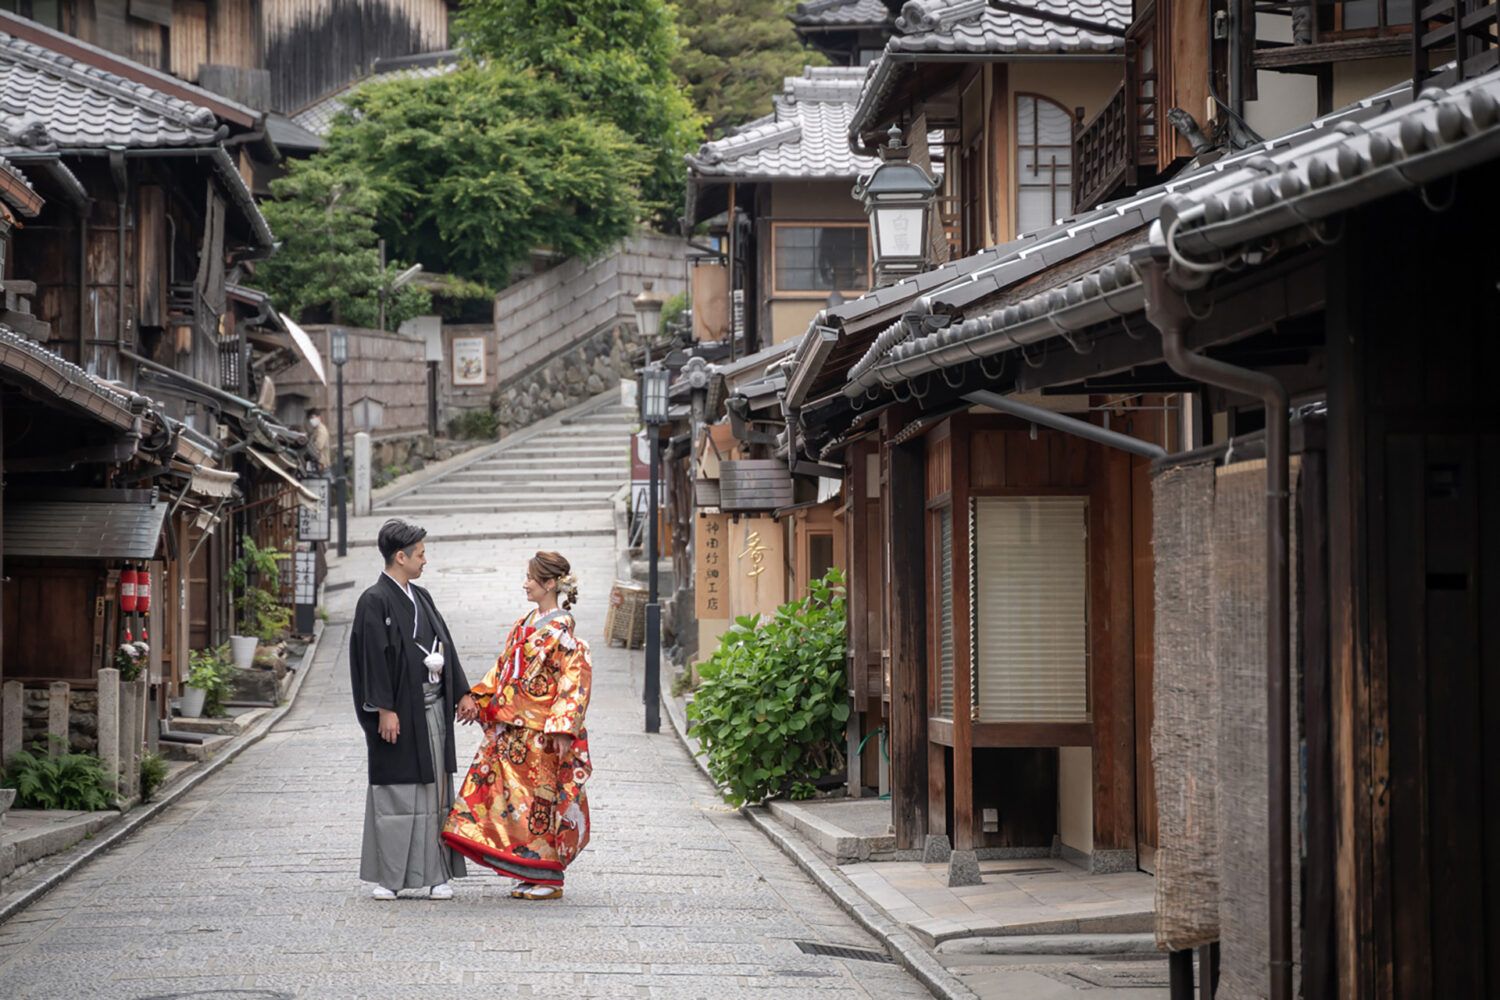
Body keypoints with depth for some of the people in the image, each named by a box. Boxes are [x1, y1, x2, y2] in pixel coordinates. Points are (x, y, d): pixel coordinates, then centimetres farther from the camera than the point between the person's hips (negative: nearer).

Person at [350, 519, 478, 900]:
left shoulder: (421, 598, 14)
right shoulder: (375, 602, -9)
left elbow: (444, 644, 17)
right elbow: (375, 657, -14)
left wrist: (462, 693, 10)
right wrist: (385, 710, -18)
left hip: (433, 709, 7)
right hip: (400, 712, -7)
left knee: (434, 791, 6)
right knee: (395, 791, -2)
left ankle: (436, 873, 9)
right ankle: (387, 876, 4)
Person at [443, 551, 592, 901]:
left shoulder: (561, 630, -11)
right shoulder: (525, 624, 13)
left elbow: (575, 678, -16)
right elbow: (504, 666, 20)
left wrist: (563, 729, -21)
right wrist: (478, 699, 11)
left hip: (539, 732, -8)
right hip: (510, 728, 8)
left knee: (538, 799, -4)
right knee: (506, 794, 7)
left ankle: (549, 879, 4)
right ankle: (532, 875, 13)